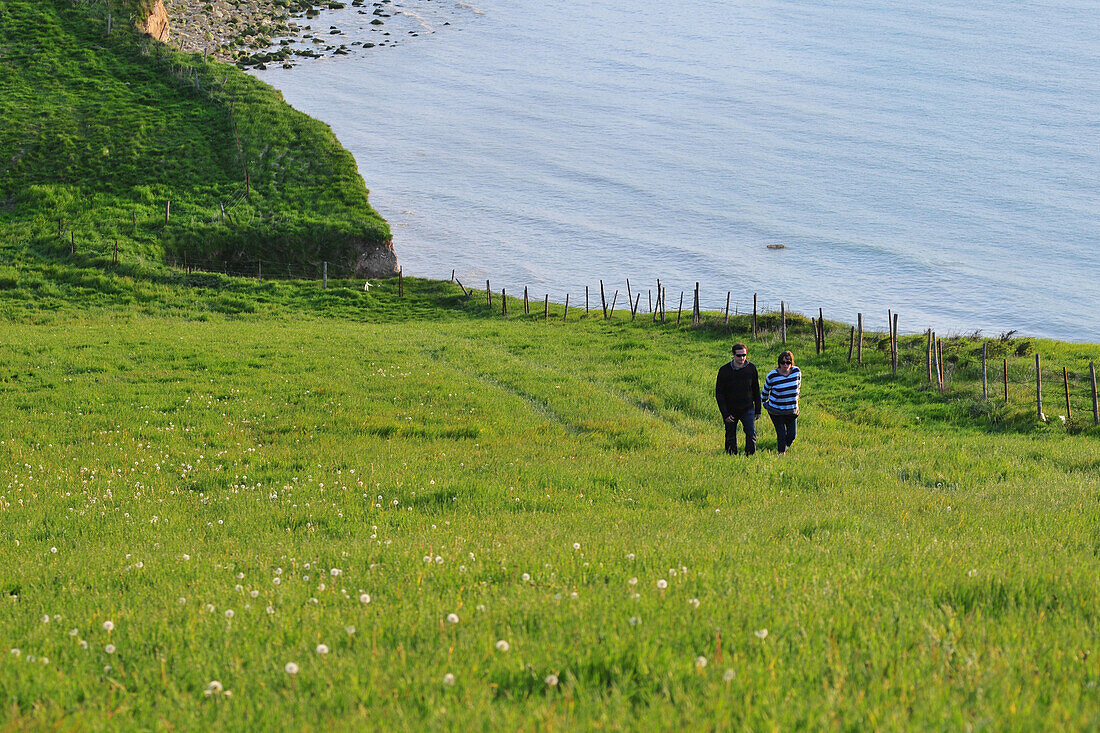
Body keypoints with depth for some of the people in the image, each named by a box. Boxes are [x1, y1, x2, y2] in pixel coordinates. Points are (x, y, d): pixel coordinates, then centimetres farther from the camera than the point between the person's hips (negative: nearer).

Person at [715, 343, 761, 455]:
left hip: (748, 408, 1)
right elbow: (719, 394, -6)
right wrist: (725, 414, -12)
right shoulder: (724, 370, -9)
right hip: (730, 410, -1)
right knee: (730, 438, 8)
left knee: (751, 433, -13)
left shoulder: (751, 368, -2)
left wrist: (758, 410, 9)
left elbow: (756, 390, 9)